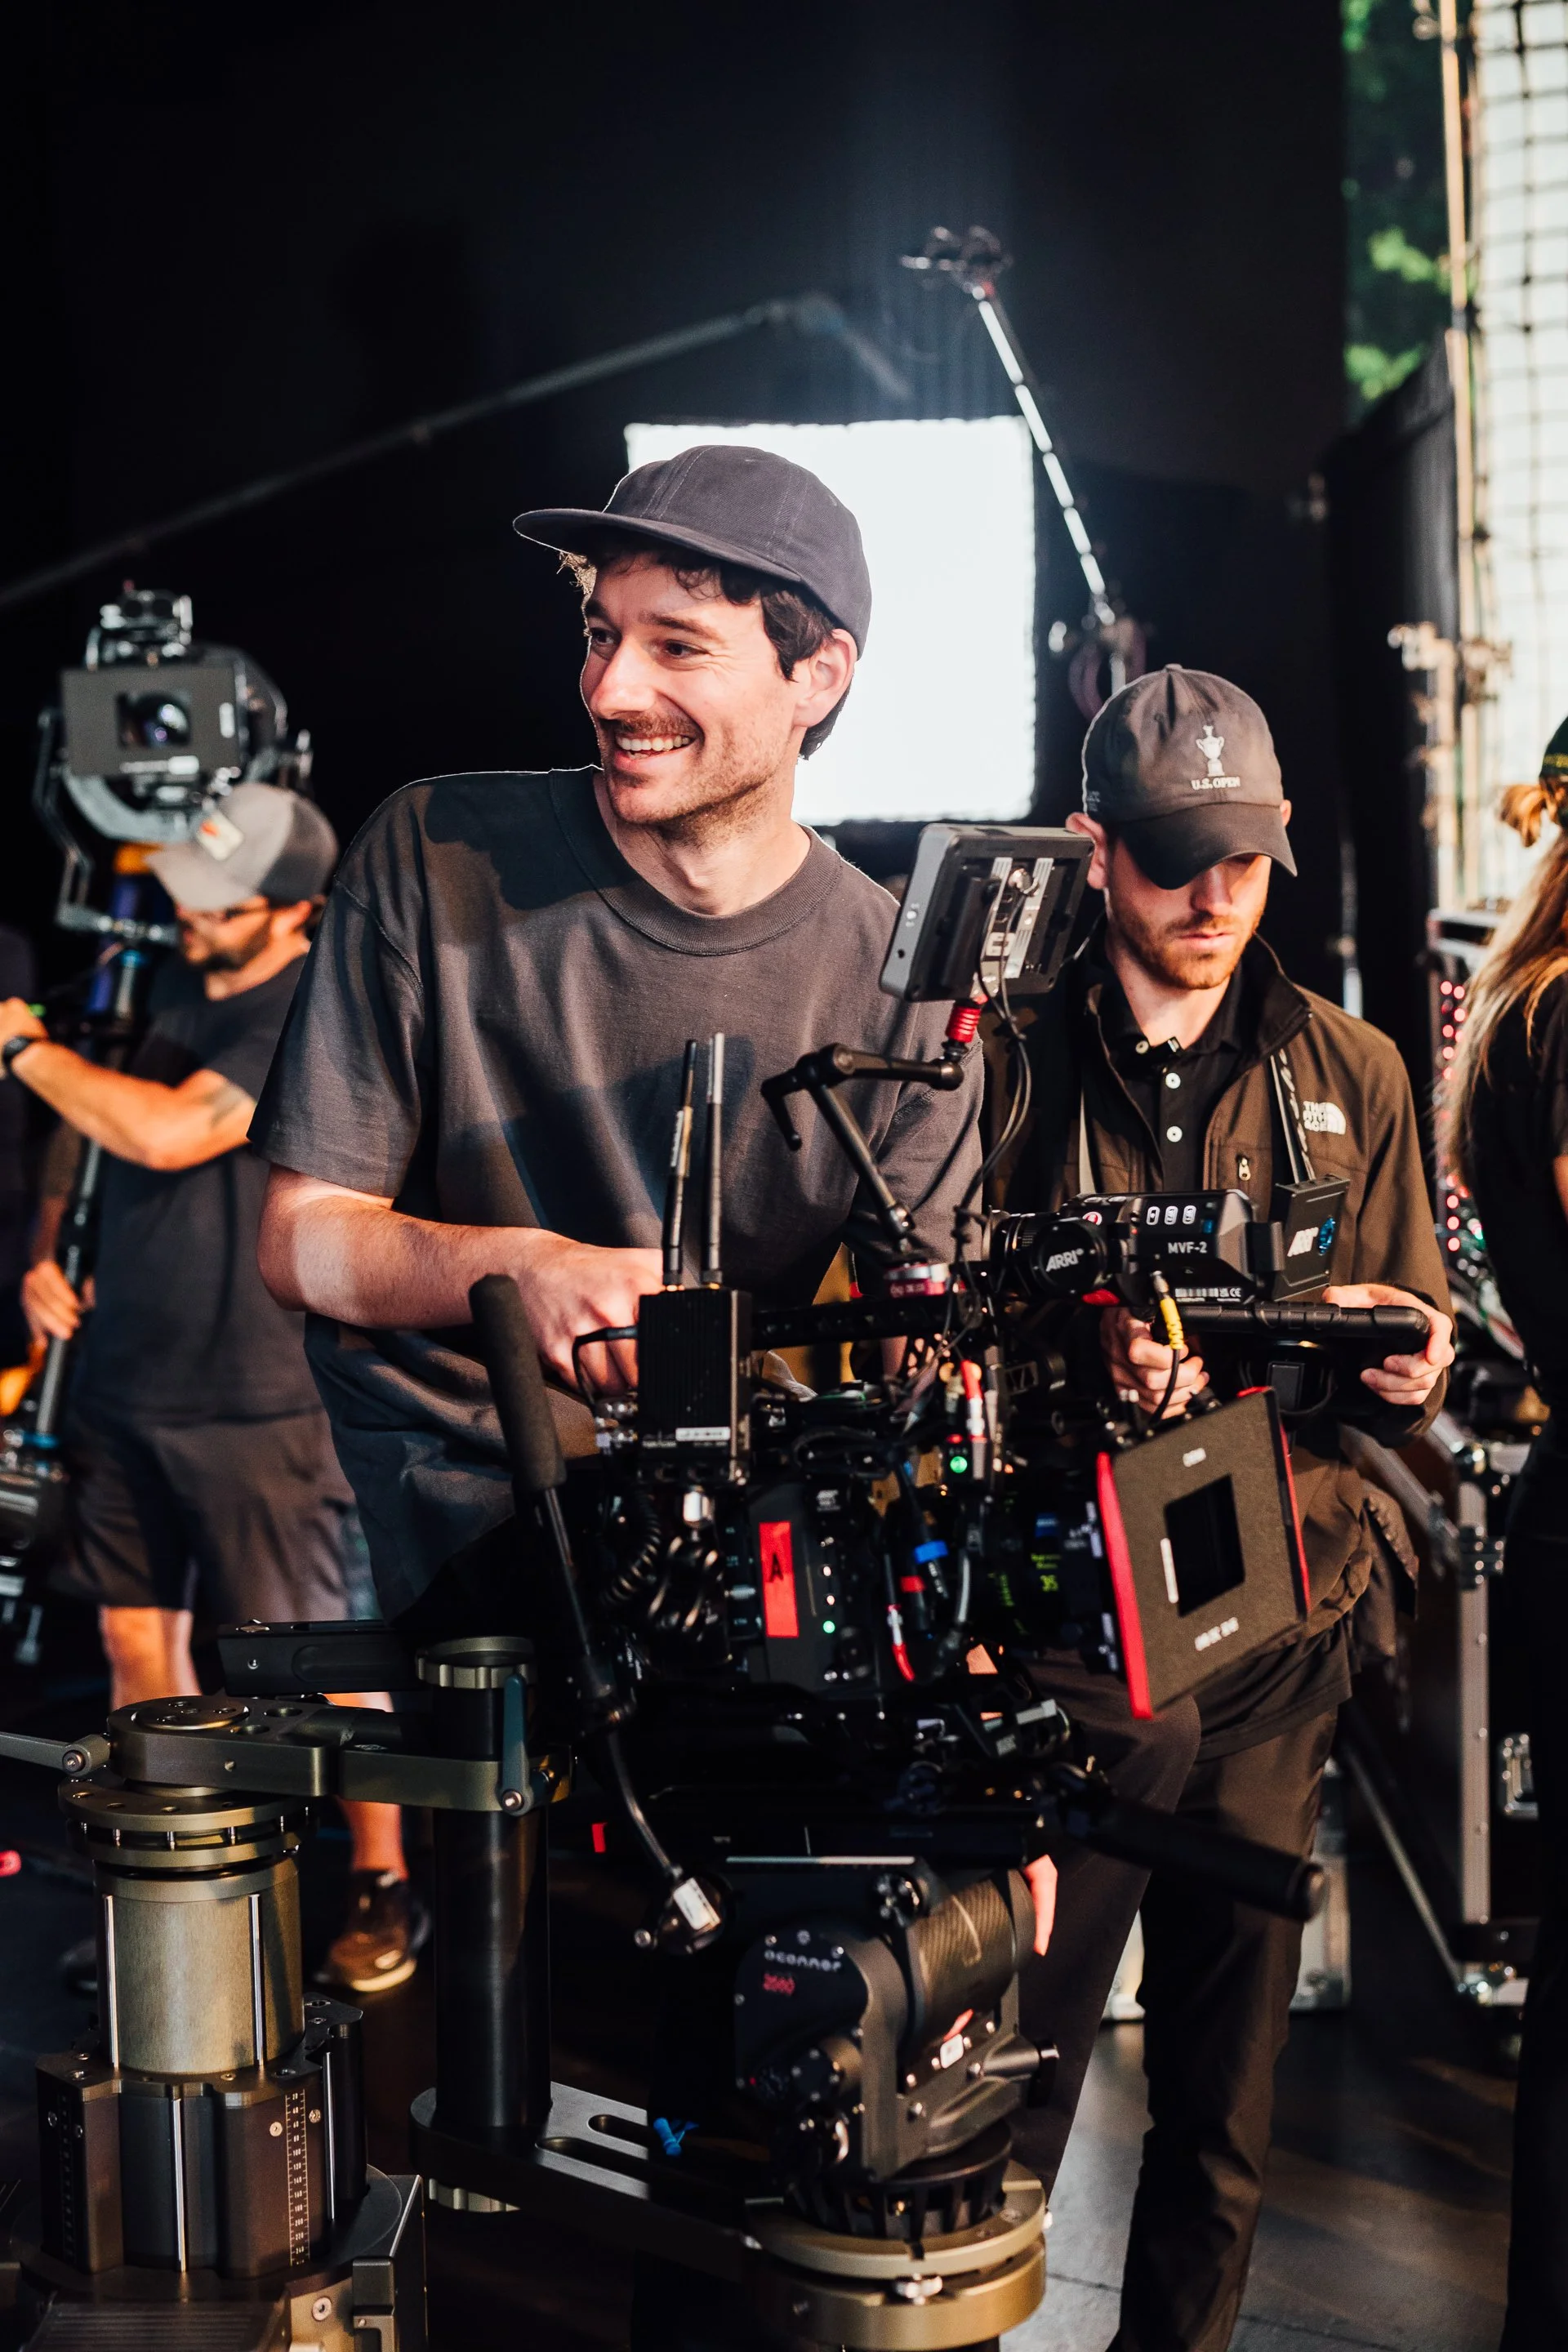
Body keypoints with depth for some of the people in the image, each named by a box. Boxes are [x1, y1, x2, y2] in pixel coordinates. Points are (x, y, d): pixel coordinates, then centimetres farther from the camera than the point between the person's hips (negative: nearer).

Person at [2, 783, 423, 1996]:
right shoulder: (172, 991, 11)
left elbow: (165, 1133, -25)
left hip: (255, 1403, -7)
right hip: (125, 1380, 7)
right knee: (138, 1639, 11)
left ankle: (385, 1890, 15)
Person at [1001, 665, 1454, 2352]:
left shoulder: (1354, 1077, 11)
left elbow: (1418, 1332, 14)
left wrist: (1410, 1369, -10)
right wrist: (1082, 1360, -18)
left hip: (1281, 1627, 3)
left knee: (1228, 2081, 11)